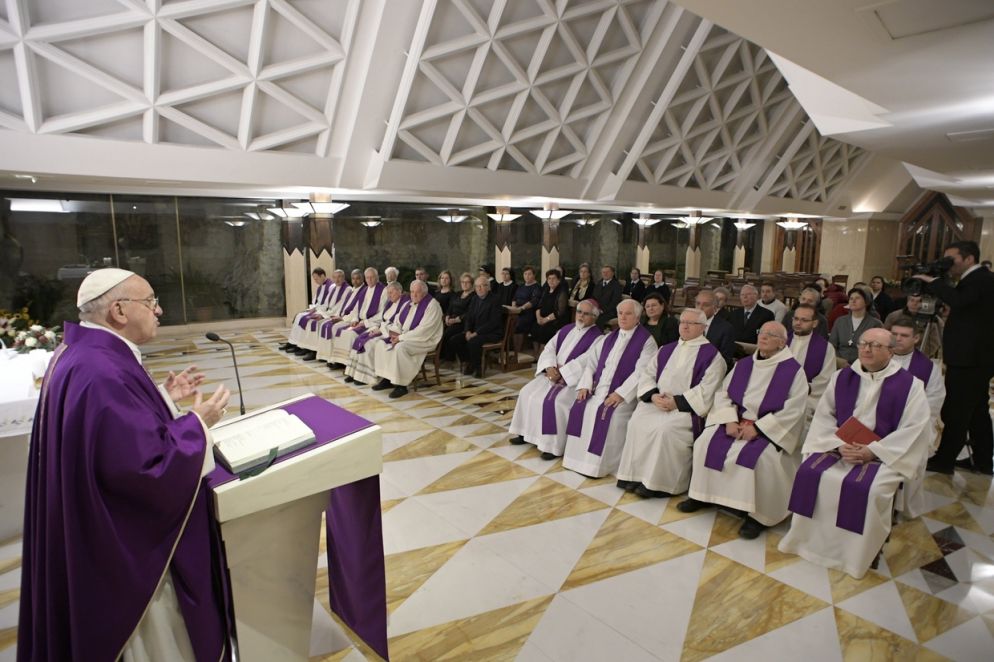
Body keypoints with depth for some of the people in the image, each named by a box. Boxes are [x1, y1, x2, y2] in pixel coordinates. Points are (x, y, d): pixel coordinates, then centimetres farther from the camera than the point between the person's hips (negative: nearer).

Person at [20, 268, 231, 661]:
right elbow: (145, 465, -34)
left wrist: (164, 397, 8)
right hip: (124, 540, -10)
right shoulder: (104, 374, -32)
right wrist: (198, 422, -22)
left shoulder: (85, 354, 2)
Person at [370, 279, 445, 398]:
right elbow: (397, 323, 19)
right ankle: (386, 379, 0)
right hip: (404, 338, 9)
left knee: (400, 347, -34)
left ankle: (401, 385, -24)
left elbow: (424, 330, -21)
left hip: (423, 340, -8)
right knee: (380, 344, -4)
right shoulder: (408, 304, 13)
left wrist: (401, 337, -21)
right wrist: (394, 332, -6)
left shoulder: (432, 305, -12)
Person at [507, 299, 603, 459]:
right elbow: (549, 347, 7)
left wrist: (561, 373, -20)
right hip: (554, 373, 7)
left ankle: (554, 446, -18)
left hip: (574, 379, -7)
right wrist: (550, 367, -12)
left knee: (553, 401, -28)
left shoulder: (596, 337, -8)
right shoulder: (566, 329, 14)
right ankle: (526, 433, 6)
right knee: (528, 392, -5)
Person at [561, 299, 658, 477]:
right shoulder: (609, 338, 17)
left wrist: (620, 393, -21)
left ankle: (597, 465, -15)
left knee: (607, 415, -29)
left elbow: (641, 372, -12)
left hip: (623, 394, -5)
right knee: (579, 408, -18)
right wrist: (585, 384, -3)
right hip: (597, 389, 5)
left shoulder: (646, 341, -2)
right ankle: (579, 458, -6)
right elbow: (591, 361, 14)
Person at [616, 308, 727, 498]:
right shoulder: (666, 349, 18)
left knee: (665, 429, -31)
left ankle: (660, 483, -17)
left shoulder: (712, 354, 1)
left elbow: (707, 389, -10)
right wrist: (653, 395, -8)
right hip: (658, 401, 5)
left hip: (686, 407, -5)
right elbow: (646, 372, 11)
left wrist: (677, 402, -16)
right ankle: (636, 476, -13)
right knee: (637, 423, -22)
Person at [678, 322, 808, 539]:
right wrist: (730, 420, -11)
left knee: (760, 458, -32)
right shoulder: (743, 365, 9)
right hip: (737, 422, 5)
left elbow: (792, 411, -14)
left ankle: (758, 514, -14)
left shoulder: (793, 370, -7)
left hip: (770, 430, -5)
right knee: (706, 443, -14)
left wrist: (757, 428, -19)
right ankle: (702, 495, 1)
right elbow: (723, 393, 7)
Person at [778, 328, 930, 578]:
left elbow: (914, 428, -9)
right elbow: (824, 415, 5)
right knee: (810, 474, -21)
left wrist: (873, 451, -17)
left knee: (869, 489, -30)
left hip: (885, 454, -3)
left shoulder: (909, 384, -1)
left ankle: (858, 554, -8)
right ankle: (809, 539, -4)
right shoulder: (841, 377, 8)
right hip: (839, 447, 3)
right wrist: (838, 444, -13)